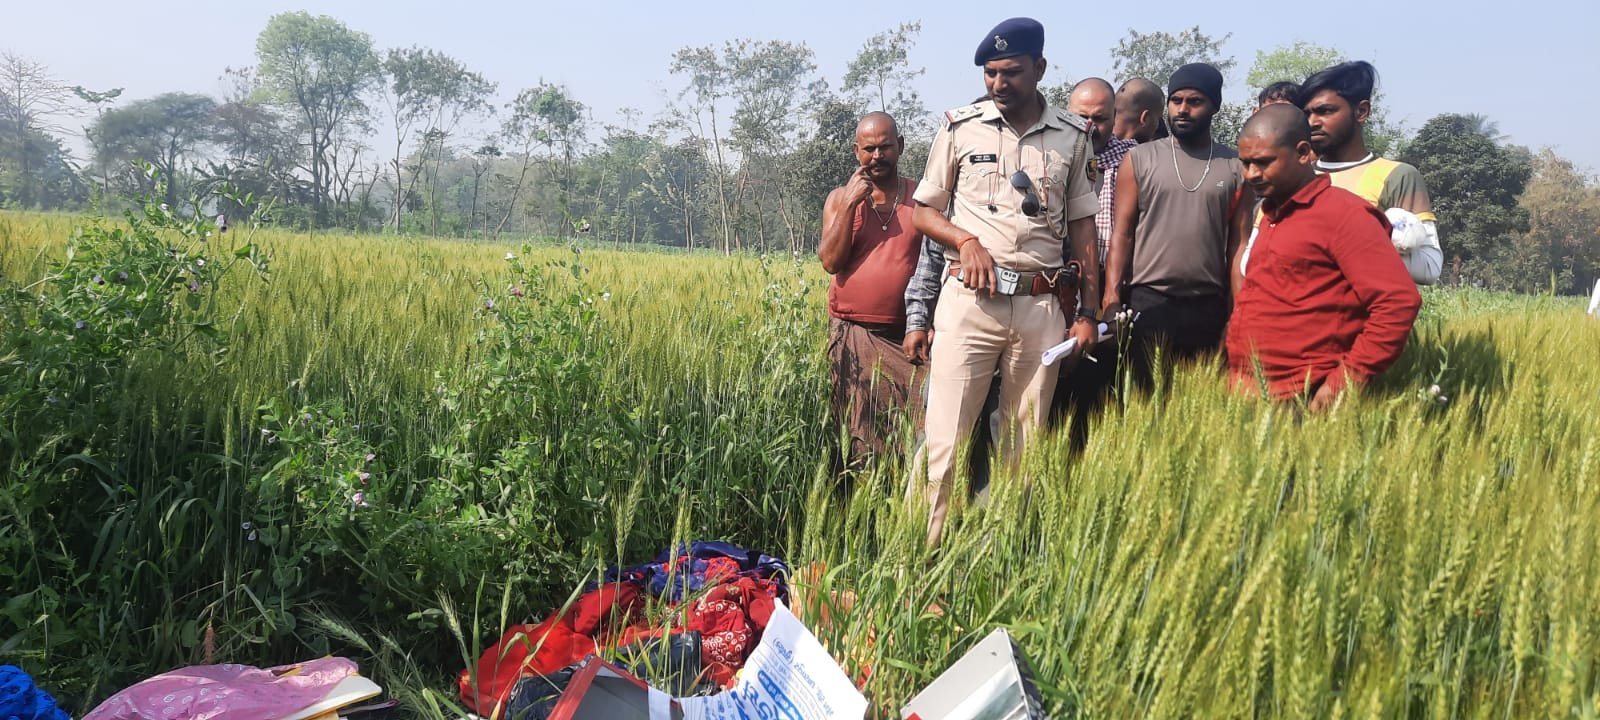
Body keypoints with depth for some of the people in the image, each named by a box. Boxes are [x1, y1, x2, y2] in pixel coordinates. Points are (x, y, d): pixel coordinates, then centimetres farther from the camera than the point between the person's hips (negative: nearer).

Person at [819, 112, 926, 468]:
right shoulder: (840, 198, 8)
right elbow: (830, 261, -4)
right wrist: (851, 203, -10)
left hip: (907, 334, -1)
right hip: (854, 333, 1)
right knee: (858, 433, 6)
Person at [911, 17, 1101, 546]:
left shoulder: (1073, 136, 8)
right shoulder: (961, 127, 4)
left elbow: (1082, 228, 11)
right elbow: (923, 211, 10)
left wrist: (1088, 313, 6)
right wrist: (966, 239, -10)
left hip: (1043, 307, 2)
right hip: (969, 300, -2)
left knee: (1024, 447, 8)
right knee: (945, 441, -7)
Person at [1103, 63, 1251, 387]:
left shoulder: (1236, 167, 6)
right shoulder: (1139, 160, 4)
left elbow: (1239, 244, 5)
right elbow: (1122, 233, 2)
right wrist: (1112, 296, -9)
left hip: (1209, 307, 1)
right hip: (1148, 302, -1)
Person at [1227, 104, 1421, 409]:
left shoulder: (1342, 214, -7)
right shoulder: (1271, 216, 17)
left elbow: (1399, 302, -14)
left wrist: (1343, 382, -16)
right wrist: (1235, 378, 8)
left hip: (1301, 402, -7)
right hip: (1245, 394, 7)